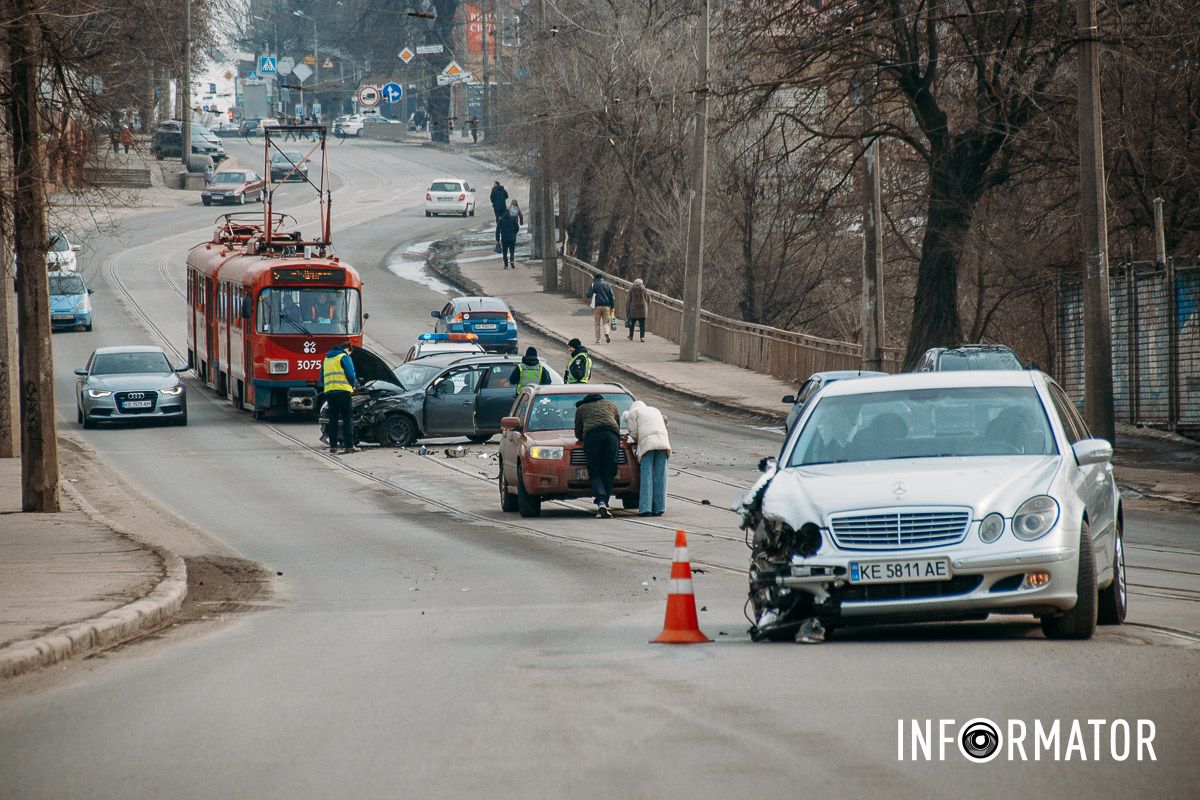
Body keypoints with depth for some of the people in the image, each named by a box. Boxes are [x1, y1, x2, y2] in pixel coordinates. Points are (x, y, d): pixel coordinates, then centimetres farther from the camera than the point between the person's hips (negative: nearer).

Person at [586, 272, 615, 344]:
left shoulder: (594, 285, -1)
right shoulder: (608, 284, 8)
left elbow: (589, 295, 1)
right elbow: (612, 297, 6)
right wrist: (612, 307, 11)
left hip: (597, 306, -2)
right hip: (606, 306, 2)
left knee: (597, 324, 6)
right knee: (605, 322, 7)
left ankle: (598, 339, 3)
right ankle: (606, 333, -22)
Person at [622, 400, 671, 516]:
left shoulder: (633, 412, 18)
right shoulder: (655, 411, 34)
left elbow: (634, 434, 10)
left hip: (647, 443, -4)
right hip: (663, 442, 4)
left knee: (647, 476, -7)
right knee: (660, 476, 2)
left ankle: (645, 508, -15)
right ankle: (658, 508, -3)